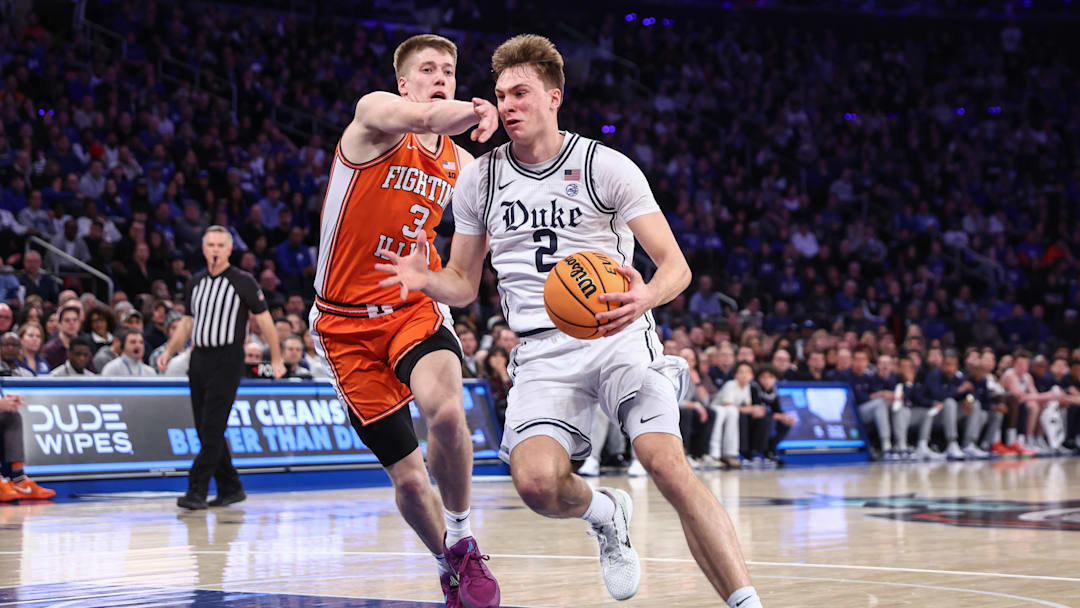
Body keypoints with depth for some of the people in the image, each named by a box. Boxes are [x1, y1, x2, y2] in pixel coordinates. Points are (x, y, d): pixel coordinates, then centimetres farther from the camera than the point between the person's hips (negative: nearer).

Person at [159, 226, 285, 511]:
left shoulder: (243, 282, -3)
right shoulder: (195, 283, 13)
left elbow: (264, 320, 0)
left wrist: (276, 359, -2)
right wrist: (169, 351, 8)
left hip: (227, 361, -6)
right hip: (199, 359, 6)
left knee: (213, 428, -11)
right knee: (205, 430, 7)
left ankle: (197, 491, -12)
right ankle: (231, 488, 17)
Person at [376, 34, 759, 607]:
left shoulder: (607, 167, 0)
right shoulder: (479, 179, 10)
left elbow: (675, 264, -2)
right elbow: (464, 283, 18)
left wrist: (647, 296, -26)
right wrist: (425, 279, -6)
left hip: (618, 335, -2)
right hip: (542, 350, 2)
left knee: (667, 463, -25)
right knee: (536, 481, -24)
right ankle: (605, 514, 11)